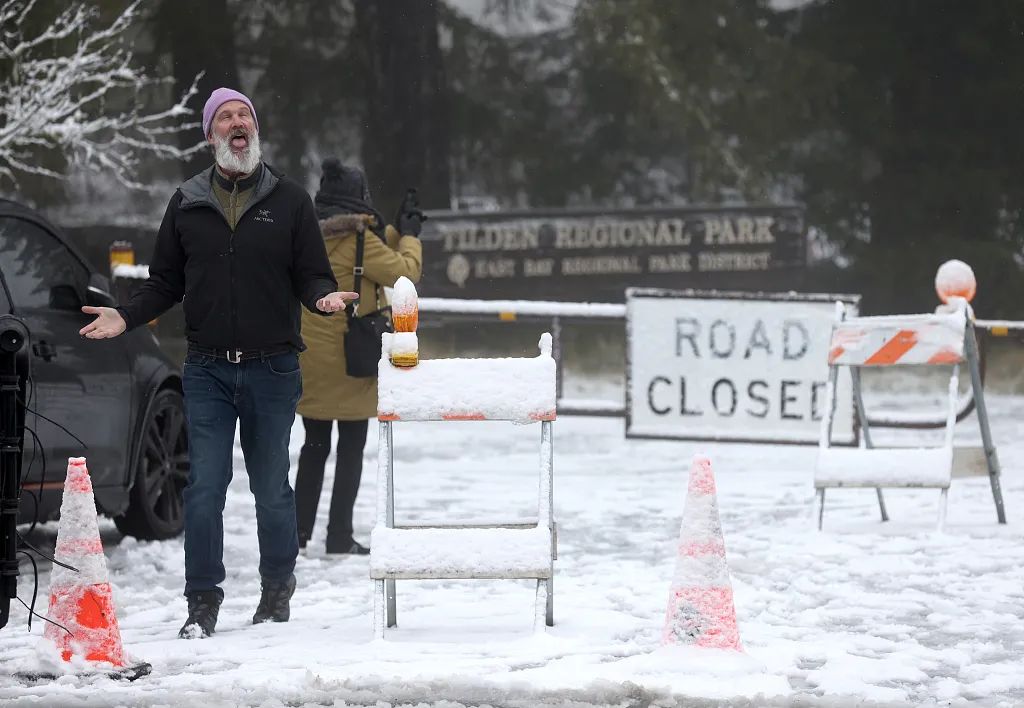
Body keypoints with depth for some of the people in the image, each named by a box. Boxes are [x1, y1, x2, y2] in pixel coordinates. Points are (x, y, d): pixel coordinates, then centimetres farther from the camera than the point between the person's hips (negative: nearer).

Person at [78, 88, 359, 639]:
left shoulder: (289, 201, 4)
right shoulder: (187, 204, 8)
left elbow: (312, 275, 4)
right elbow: (165, 282, 12)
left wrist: (322, 297, -18)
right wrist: (126, 317, -4)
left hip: (272, 370, -1)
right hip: (207, 371, 1)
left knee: (271, 489, 7)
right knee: (204, 487, -4)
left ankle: (277, 591, 22)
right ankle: (202, 602, 3)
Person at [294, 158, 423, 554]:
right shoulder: (358, 239, -15)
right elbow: (404, 272, -8)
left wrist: (398, 233, 21)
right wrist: (410, 238, 8)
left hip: (308, 358, 6)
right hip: (348, 358, -6)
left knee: (314, 446, 16)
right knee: (351, 448, 2)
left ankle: (299, 530, 14)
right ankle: (339, 537, 1)